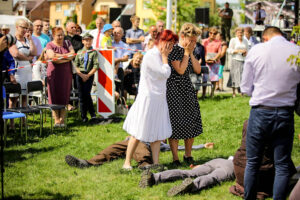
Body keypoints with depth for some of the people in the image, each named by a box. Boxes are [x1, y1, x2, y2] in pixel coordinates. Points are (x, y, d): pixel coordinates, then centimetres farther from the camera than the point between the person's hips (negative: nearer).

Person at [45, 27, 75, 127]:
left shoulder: (67, 43, 13)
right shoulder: (50, 45, 1)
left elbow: (73, 54, 1)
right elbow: (52, 57, -14)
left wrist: (60, 56, -10)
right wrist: (67, 56, -8)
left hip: (66, 73, 3)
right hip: (54, 73, -2)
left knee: (64, 96, 0)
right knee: (55, 96, -2)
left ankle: (62, 119, 4)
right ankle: (56, 120, 3)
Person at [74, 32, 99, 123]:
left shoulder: (94, 52, -1)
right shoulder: (79, 52, 9)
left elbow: (96, 66, -6)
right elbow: (76, 65, 5)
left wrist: (88, 75, -11)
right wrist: (81, 74, -8)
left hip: (89, 75, -3)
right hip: (80, 75, 3)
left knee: (87, 94, -13)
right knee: (81, 95, 3)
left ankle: (92, 114, 0)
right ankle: (83, 116, 9)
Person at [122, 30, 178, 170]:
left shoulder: (159, 56, 13)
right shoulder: (152, 56, -17)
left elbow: (165, 74, 11)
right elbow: (165, 73, -19)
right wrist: (164, 56, -12)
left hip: (159, 99, 9)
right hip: (148, 99, -9)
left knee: (157, 133, 9)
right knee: (138, 134, -1)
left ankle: (156, 163, 13)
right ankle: (127, 162, 9)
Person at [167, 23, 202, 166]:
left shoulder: (190, 51, 10)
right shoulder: (174, 50, -12)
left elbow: (198, 70, 4)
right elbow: (180, 70, -19)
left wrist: (191, 54, -3)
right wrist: (186, 53, -13)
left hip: (187, 89, 7)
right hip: (174, 90, -7)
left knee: (191, 122, 7)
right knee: (175, 123, -4)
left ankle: (188, 155, 21)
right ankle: (175, 158, 5)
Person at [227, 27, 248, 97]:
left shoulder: (245, 41, 17)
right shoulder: (233, 40, 4)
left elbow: (247, 50, 22)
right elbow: (229, 50, -2)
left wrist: (246, 53, -1)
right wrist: (238, 51, -11)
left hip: (243, 60, 3)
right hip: (236, 60, -3)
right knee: (235, 75, -6)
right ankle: (233, 92, 2)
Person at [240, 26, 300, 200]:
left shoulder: (256, 51, -4)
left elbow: (246, 88, 2)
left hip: (260, 112, 0)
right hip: (286, 114, 0)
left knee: (252, 163, 12)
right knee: (282, 167, 8)